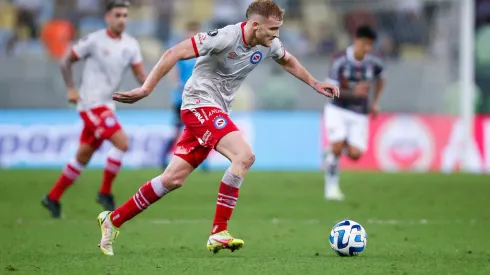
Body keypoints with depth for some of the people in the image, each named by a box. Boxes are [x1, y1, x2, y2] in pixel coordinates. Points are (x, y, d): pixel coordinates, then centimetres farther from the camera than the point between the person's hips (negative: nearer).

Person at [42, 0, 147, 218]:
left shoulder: (130, 45, 6)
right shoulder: (94, 41, -9)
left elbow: (140, 74, 4)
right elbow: (66, 62, -1)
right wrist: (71, 89, -10)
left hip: (107, 105, 7)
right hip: (92, 103, -7)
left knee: (84, 155, 13)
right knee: (122, 143, -19)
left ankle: (53, 198, 24)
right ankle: (105, 192, -6)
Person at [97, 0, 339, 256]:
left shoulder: (269, 44, 1)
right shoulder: (226, 38, -23)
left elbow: (287, 61, 26)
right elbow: (175, 53, -22)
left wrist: (315, 84, 25)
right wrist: (146, 89, -24)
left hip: (217, 111, 9)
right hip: (200, 103, -8)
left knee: (174, 179, 7)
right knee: (244, 155, -25)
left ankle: (113, 219, 17)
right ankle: (218, 233, -20)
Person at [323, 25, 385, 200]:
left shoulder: (374, 62, -7)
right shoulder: (340, 60, -17)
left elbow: (380, 79, 16)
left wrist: (375, 103, 7)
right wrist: (353, 93, -33)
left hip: (359, 114, 3)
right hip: (337, 110, -3)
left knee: (355, 154, -11)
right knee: (337, 147, -20)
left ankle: (336, 150, 25)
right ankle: (331, 186, -1)